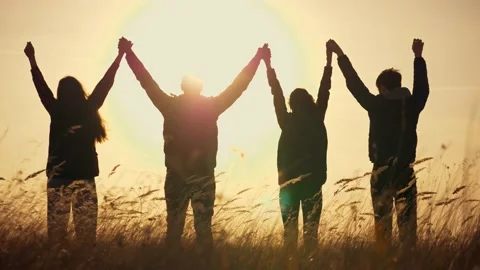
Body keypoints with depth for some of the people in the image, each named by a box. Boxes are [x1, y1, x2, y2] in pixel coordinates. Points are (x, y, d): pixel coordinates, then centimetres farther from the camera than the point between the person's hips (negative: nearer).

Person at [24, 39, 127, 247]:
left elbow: (41, 86, 10)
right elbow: (105, 83, 7)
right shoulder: (88, 110, -1)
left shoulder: (56, 111, -1)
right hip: (84, 178, 0)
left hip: (58, 178, 0)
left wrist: (32, 59, 21)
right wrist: (120, 55, 15)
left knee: (56, 228, 2)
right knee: (86, 230, 0)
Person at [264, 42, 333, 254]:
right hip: (313, 181, 0)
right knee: (311, 228, 0)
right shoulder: (316, 119, 0)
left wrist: (268, 65, 9)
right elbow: (324, 90, 5)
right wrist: (329, 61, 12)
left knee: (290, 227, 1)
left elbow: (277, 93, 3)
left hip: (289, 181, 0)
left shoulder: (287, 121, -1)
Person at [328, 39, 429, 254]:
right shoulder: (412, 104, 1)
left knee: (382, 220, 4)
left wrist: (340, 55, 14)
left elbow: (354, 83, 4)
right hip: (405, 171, 1)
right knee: (407, 220, 1)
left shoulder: (377, 105, -5)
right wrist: (418, 57, 34)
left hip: (382, 171, -1)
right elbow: (422, 86, 20)